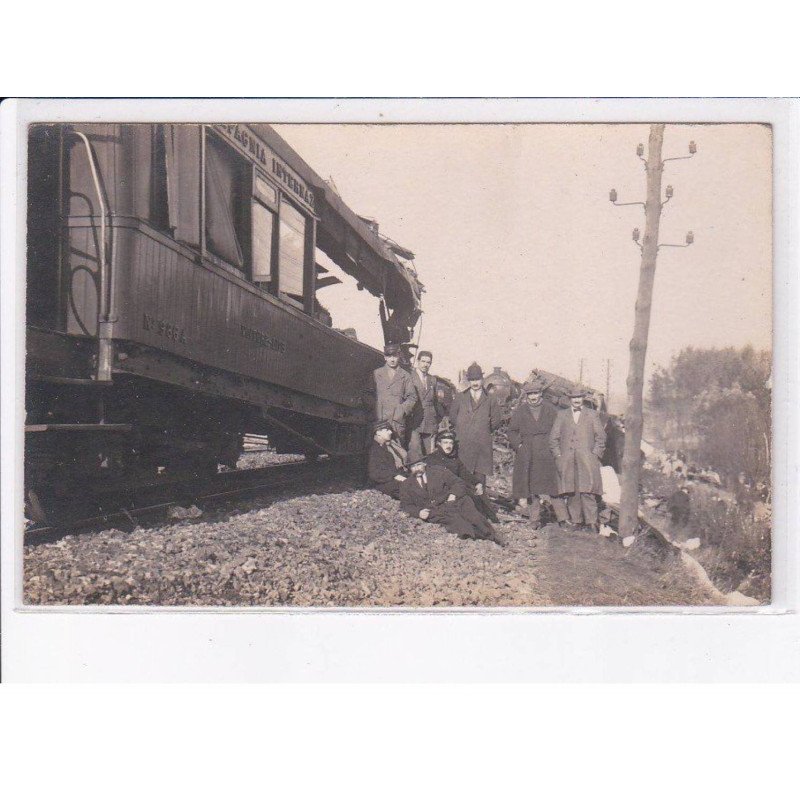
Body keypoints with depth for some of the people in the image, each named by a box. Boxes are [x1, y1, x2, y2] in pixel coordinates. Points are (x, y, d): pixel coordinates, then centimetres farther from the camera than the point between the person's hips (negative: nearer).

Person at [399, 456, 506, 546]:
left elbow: (459, 484, 13)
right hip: (433, 511, -2)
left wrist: (453, 495, -7)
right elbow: (405, 505, 12)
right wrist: (418, 512, -8)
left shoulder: (439, 472, 14)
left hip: (450, 501, 2)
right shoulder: (407, 485, 15)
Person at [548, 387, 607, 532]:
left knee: (587, 491, -10)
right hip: (567, 462, 2)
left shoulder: (592, 414, 12)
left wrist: (595, 455, 0)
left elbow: (601, 437, 10)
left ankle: (592, 523, -9)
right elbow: (554, 437, 13)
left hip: (587, 461, -2)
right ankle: (576, 522, 5)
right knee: (571, 492, 0)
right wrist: (558, 456, 3)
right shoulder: (561, 415, 14)